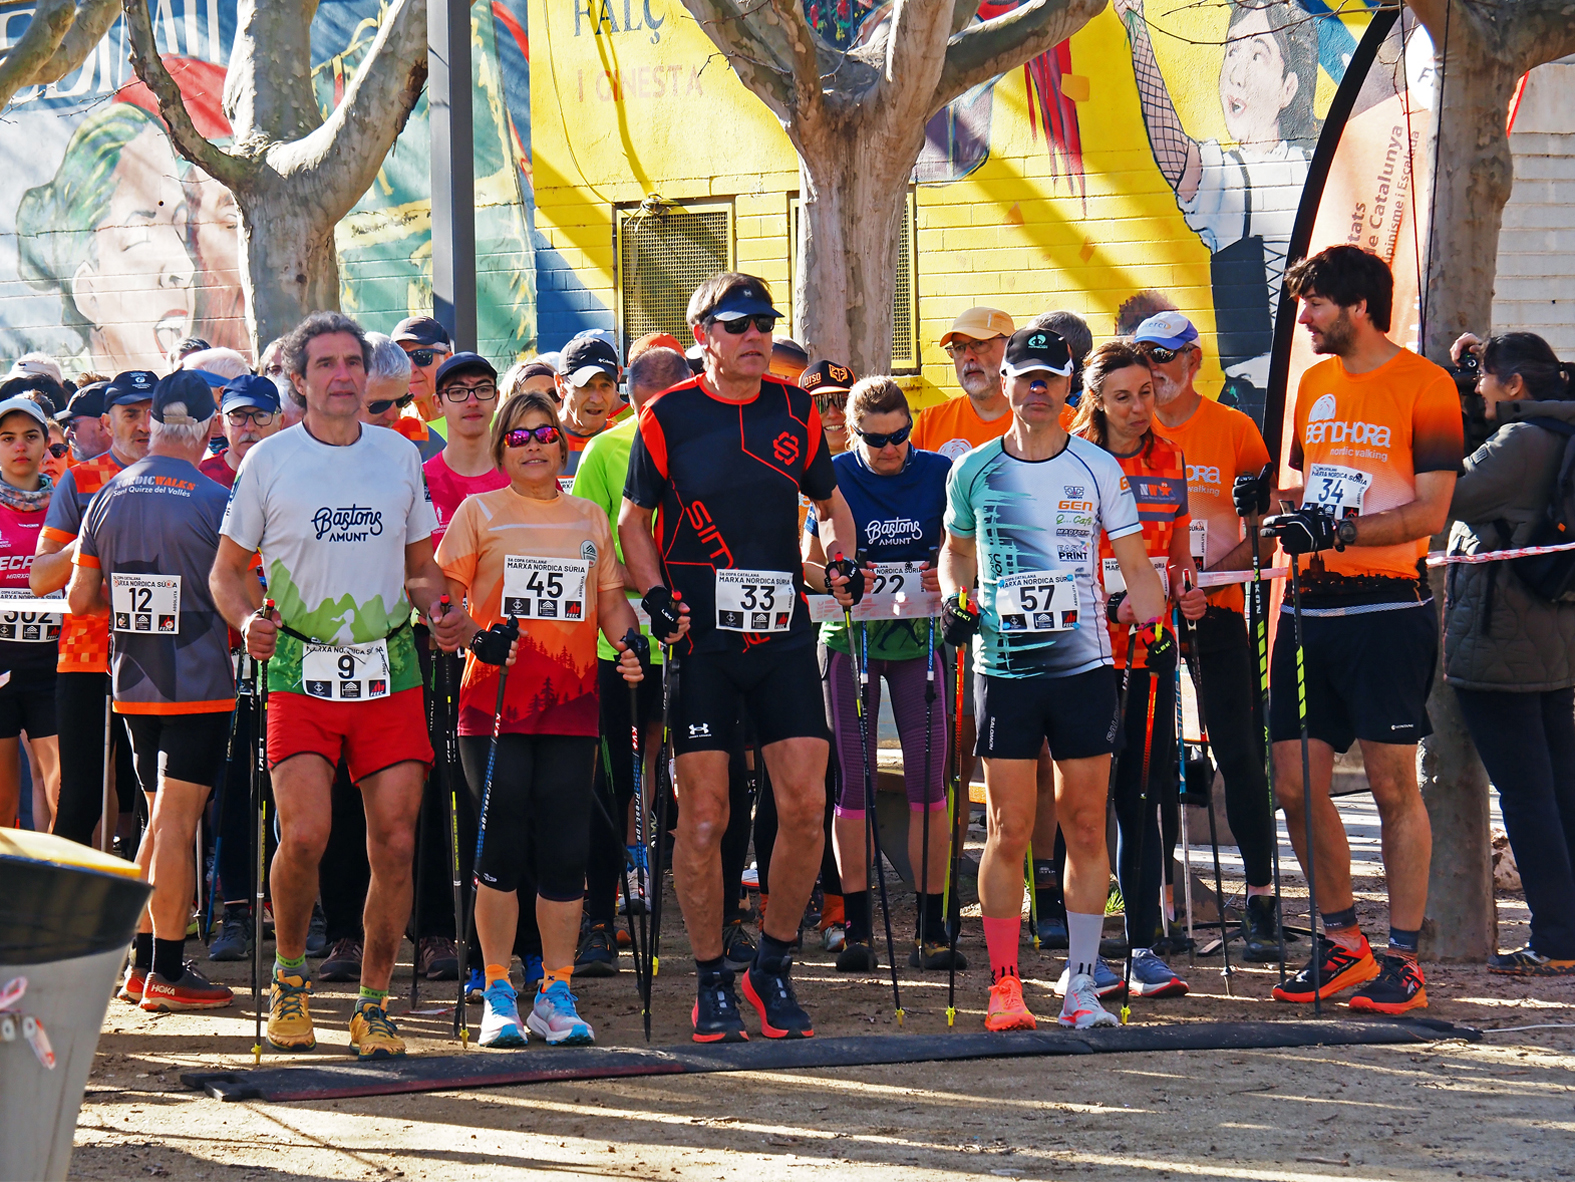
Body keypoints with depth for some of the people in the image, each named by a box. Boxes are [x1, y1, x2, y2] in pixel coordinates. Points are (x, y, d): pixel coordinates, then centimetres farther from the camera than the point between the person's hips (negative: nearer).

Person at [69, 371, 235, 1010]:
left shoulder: (109, 497, 4)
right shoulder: (213, 500, -12)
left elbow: (81, 599, 8)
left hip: (132, 685, 5)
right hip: (198, 683, -5)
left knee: (163, 820, 16)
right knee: (178, 822, -4)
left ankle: (141, 958, 17)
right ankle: (167, 971, -3)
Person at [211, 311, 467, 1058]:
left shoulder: (400, 457, 11)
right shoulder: (269, 461, 3)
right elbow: (228, 569, 9)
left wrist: (441, 613, -1)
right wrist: (248, 619, -11)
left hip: (390, 673, 2)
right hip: (301, 673, -2)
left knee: (396, 844, -4)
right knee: (304, 836, -17)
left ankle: (373, 1004, 9)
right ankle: (289, 976, 8)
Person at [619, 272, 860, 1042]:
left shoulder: (797, 412, 7)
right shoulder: (669, 417, -2)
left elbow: (829, 500, 20)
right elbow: (633, 518, 5)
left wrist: (842, 559, 1)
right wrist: (656, 595, -9)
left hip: (782, 633, 3)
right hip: (700, 639, -3)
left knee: (806, 806, -4)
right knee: (704, 815, -3)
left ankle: (774, 967, 13)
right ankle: (712, 984, 9)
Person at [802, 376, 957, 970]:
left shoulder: (937, 472, 1)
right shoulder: (835, 477, -2)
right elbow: (809, 564, 1)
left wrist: (944, 576, -16)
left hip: (919, 633, 1)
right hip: (850, 635, -1)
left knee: (928, 779, -4)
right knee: (855, 780, -1)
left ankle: (930, 930, 0)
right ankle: (856, 929, 4)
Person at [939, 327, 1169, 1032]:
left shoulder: (1098, 470, 3)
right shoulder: (973, 472, 4)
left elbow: (1134, 565, 8)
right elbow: (956, 549, 21)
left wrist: (1156, 630, -4)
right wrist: (954, 599, 3)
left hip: (1085, 665, 0)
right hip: (1004, 671, 0)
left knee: (1086, 828, 2)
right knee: (1008, 832, -3)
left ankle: (1080, 984, 8)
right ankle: (1003, 987, 3)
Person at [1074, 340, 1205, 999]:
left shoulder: (1169, 461, 11)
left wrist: (1189, 593, 0)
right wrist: (1112, 605, -18)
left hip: (1149, 649, 4)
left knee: (1148, 796, 4)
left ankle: (1144, 946, 9)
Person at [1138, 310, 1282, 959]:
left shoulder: (1233, 428, 0)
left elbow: (1263, 528, 0)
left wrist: (1213, 575, -14)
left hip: (1216, 613, -2)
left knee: (1239, 754, -4)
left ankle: (1261, 900, -1)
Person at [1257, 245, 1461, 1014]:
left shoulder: (1424, 386, -6)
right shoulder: (1314, 383, 15)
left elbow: (1430, 510, -12)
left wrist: (1337, 530, -21)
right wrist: (1271, 503, 5)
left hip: (1386, 609, -7)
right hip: (1311, 610, 7)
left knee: (1394, 786, -3)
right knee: (1295, 785, 5)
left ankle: (1402, 958, 3)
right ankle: (1342, 942, 17)